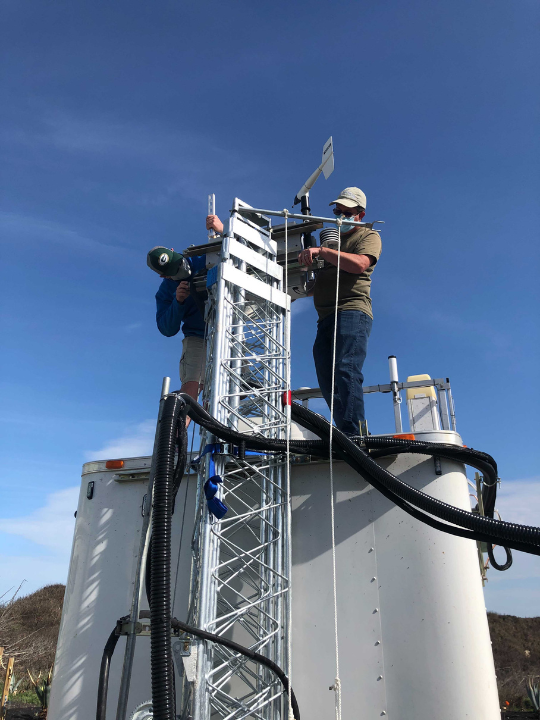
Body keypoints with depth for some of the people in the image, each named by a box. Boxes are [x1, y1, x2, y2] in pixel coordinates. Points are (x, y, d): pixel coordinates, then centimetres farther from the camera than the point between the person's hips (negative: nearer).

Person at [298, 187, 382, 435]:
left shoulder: (368, 236, 11)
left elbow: (359, 264, -14)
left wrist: (321, 251, -18)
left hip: (352, 312, -7)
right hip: (325, 318, 8)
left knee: (346, 372, -22)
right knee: (327, 382, -2)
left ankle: (353, 436, -27)